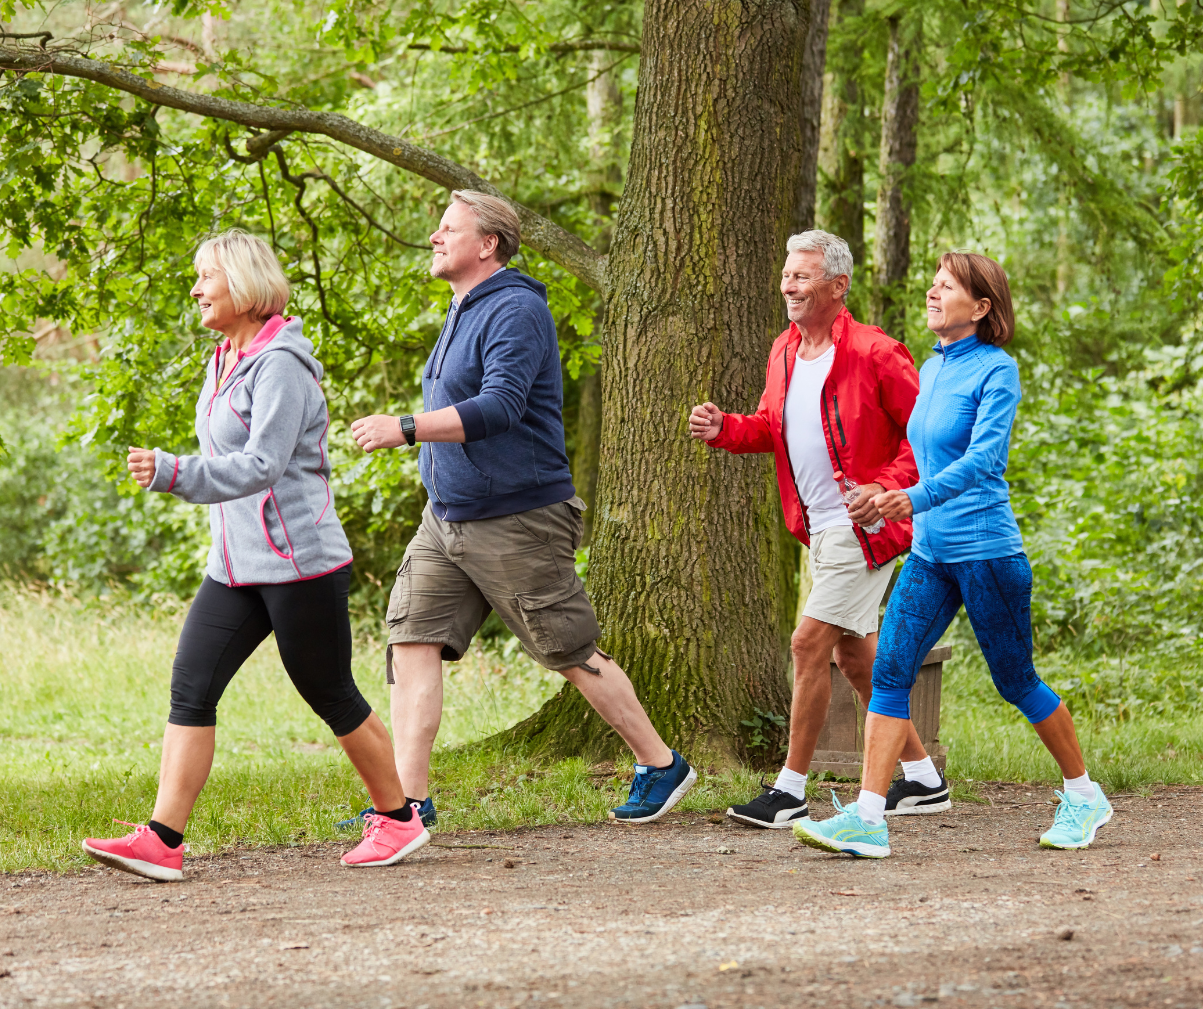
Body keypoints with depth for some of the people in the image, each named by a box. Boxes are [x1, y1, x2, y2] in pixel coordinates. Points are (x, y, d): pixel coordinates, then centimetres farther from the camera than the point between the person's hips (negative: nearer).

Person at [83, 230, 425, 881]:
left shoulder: (279, 365, -16)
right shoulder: (224, 362, 13)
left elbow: (260, 467, -27)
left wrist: (172, 473, -35)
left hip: (300, 564, -8)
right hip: (235, 565, 8)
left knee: (331, 697, 3)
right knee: (191, 686, -4)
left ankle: (399, 819, 21)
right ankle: (161, 840, -9)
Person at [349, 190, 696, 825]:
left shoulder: (515, 310, -15)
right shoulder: (462, 313, 15)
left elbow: (500, 408, -28)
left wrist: (405, 429, -33)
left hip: (516, 522, -9)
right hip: (446, 520, 9)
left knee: (573, 655, 1)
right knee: (413, 640, -4)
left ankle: (661, 767, 17)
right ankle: (409, 799, -5)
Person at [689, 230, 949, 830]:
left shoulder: (873, 354, -16)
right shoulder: (784, 353, 9)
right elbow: (771, 426, 21)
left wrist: (887, 488, -23)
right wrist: (724, 429, 1)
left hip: (863, 527, -9)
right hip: (819, 528, 9)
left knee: (810, 644, -11)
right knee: (854, 654, 14)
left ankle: (790, 791, -3)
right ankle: (923, 780, 25)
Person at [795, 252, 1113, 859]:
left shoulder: (996, 371, -11)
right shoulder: (930, 370, 12)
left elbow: (984, 456, -23)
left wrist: (919, 498, -34)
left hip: (987, 552, -7)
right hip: (929, 552, 7)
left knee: (1016, 682, 5)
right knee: (889, 672, -6)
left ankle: (1084, 797, 24)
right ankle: (867, 819, -10)